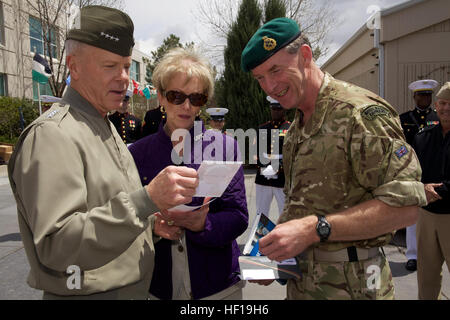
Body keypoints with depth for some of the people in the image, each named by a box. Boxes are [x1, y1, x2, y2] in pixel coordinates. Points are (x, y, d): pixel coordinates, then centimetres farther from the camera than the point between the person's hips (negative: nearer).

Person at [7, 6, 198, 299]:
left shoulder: (107, 129, 10)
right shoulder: (53, 134, -19)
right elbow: (55, 246, -27)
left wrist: (150, 225, -2)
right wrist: (147, 199, -35)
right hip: (87, 293, -8)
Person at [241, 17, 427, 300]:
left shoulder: (361, 111, -18)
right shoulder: (297, 126, 10)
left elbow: (405, 207, -23)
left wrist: (315, 228, -29)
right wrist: (274, 247, 2)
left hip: (347, 285, -7)